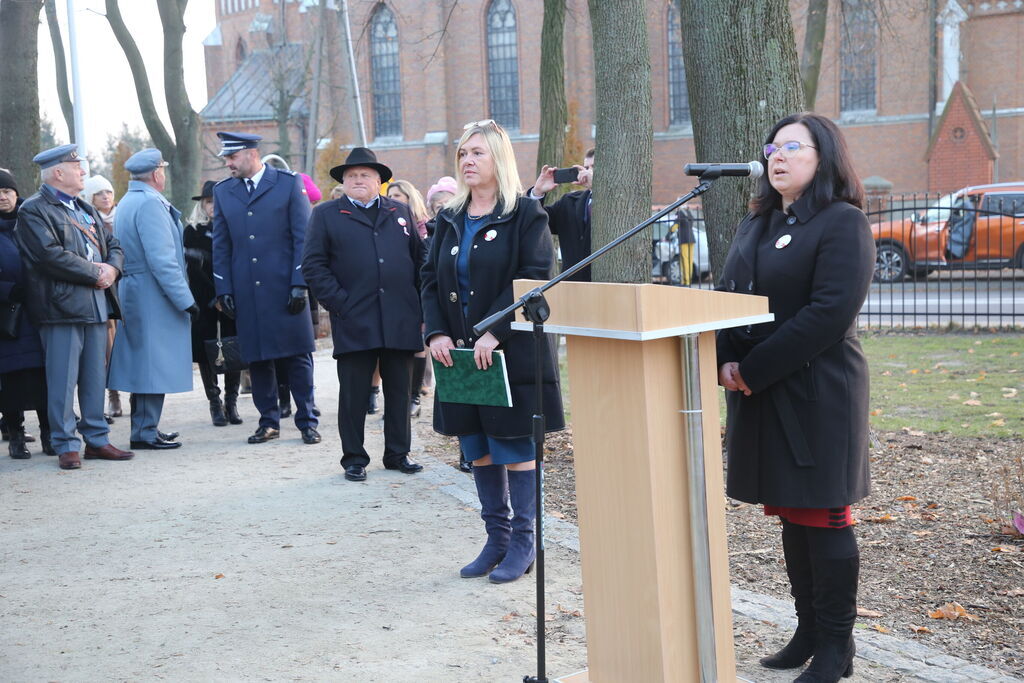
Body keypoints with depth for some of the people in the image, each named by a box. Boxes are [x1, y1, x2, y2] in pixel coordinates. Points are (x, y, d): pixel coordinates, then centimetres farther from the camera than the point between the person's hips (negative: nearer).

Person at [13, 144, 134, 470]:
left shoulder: (85, 209, 21)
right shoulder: (33, 210, -5)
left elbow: (113, 244, 19)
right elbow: (51, 255, -17)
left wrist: (112, 268, -3)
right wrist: (95, 273, -13)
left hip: (96, 305, 7)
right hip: (62, 306, -7)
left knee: (95, 377, 10)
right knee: (63, 380, -4)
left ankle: (97, 439, 18)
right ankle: (66, 446, 4)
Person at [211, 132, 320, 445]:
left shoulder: (289, 183, 1)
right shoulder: (223, 191, 11)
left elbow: (303, 237, -2)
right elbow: (221, 245, 12)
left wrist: (300, 283, -8)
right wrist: (224, 290, 5)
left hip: (285, 287, -3)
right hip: (246, 291, 3)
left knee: (298, 355, 1)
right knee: (257, 358, 5)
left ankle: (307, 421, 10)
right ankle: (269, 422, 16)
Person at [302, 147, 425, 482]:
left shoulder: (400, 212, 14)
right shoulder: (326, 215, 6)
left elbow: (419, 257, 15)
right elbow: (313, 265, 0)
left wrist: (420, 306, 7)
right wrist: (339, 303, -9)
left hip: (400, 320, 3)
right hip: (353, 322, -2)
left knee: (399, 390, 8)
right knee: (353, 393, 2)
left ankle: (398, 453, 20)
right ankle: (354, 458, 13)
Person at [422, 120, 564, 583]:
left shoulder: (526, 214, -5)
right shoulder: (449, 219, 12)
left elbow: (533, 279, -14)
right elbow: (431, 280, 10)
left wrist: (494, 333, -22)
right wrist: (436, 332, -6)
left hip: (511, 351, -6)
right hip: (458, 353, 6)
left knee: (514, 448, -1)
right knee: (478, 450, 10)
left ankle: (522, 542, 11)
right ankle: (496, 538, 22)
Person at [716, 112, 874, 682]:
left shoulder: (843, 224, -8)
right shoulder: (757, 225, 16)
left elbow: (830, 313, -18)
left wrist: (752, 369, -18)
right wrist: (726, 363, -6)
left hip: (818, 394, -7)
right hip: (759, 395, 7)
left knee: (823, 517, -1)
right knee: (789, 513, 12)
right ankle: (809, 631, 24)